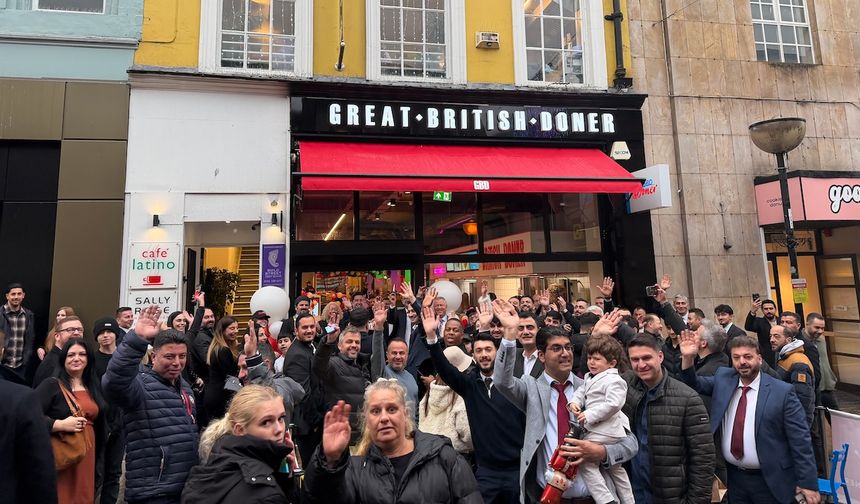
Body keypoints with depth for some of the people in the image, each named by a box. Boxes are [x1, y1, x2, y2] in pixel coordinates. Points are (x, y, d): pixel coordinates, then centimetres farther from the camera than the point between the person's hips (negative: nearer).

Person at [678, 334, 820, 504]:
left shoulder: (783, 391, -12)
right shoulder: (723, 379, 0)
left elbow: (800, 439, -10)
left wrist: (808, 483, -10)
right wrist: (687, 358, -13)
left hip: (770, 480, -3)